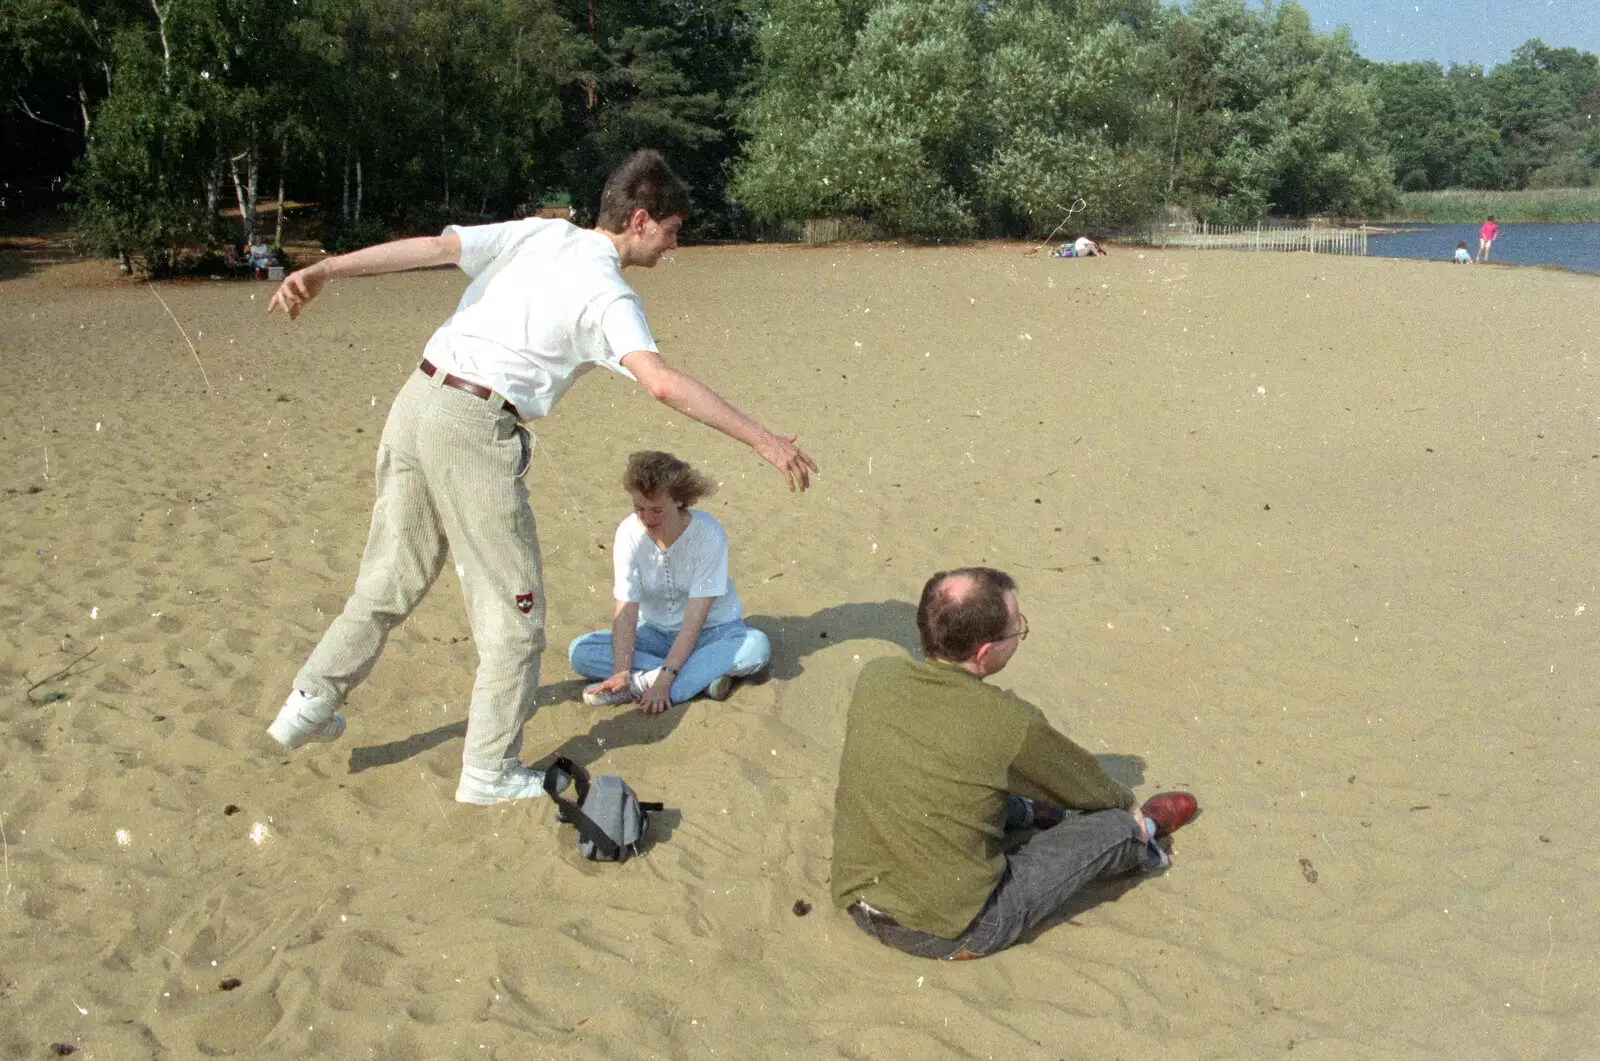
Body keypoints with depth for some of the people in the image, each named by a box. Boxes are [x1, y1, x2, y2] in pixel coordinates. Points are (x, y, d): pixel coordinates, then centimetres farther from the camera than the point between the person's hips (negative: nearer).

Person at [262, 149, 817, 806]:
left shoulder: (535, 233, 10)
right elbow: (663, 384, -22)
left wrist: (322, 271, -3)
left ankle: (310, 705, 30)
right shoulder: (607, 295, -8)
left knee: (391, 579, 22)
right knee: (513, 605, 5)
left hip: (415, 401, 7)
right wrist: (762, 440, -20)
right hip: (476, 431, -7)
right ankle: (491, 772, 12)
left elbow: (432, 247, 1)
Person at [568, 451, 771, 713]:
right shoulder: (629, 533, -17)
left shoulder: (708, 533, -24)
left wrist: (665, 677, -35)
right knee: (579, 653, -20)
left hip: (710, 630, -3)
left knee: (757, 646, -34)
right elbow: (626, 609, -20)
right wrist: (621, 671, -34)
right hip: (656, 632, 3)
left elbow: (695, 616, -27)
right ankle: (702, 677, -27)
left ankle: (639, 685, -33)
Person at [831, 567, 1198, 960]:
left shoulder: (874, 677, -8)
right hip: (952, 935, -5)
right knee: (1117, 824, 9)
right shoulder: (1010, 724, -22)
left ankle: (1031, 812, 42)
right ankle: (1144, 834, 40)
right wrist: (1128, 805, 24)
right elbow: (1086, 784, 0)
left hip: (858, 905, 5)